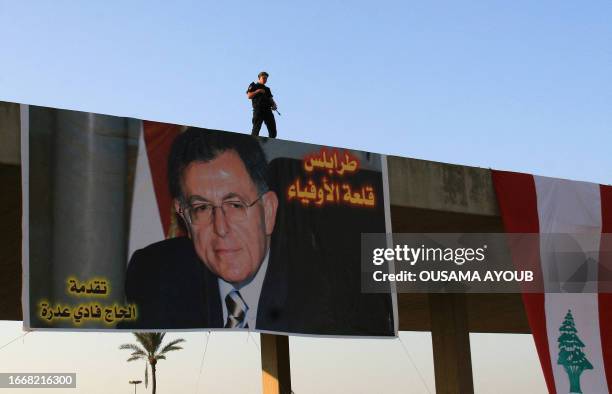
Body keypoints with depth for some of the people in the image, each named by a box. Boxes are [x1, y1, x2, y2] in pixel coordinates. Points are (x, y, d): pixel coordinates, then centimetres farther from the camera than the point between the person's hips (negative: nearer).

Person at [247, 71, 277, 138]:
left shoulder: (267, 89, 28)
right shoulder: (253, 86, 13)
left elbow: (271, 99, 21)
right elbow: (249, 96, 0)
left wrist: (274, 105, 0)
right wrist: (258, 91, -8)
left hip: (268, 110, 5)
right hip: (258, 110, -5)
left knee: (273, 130, -3)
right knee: (256, 128, -15)